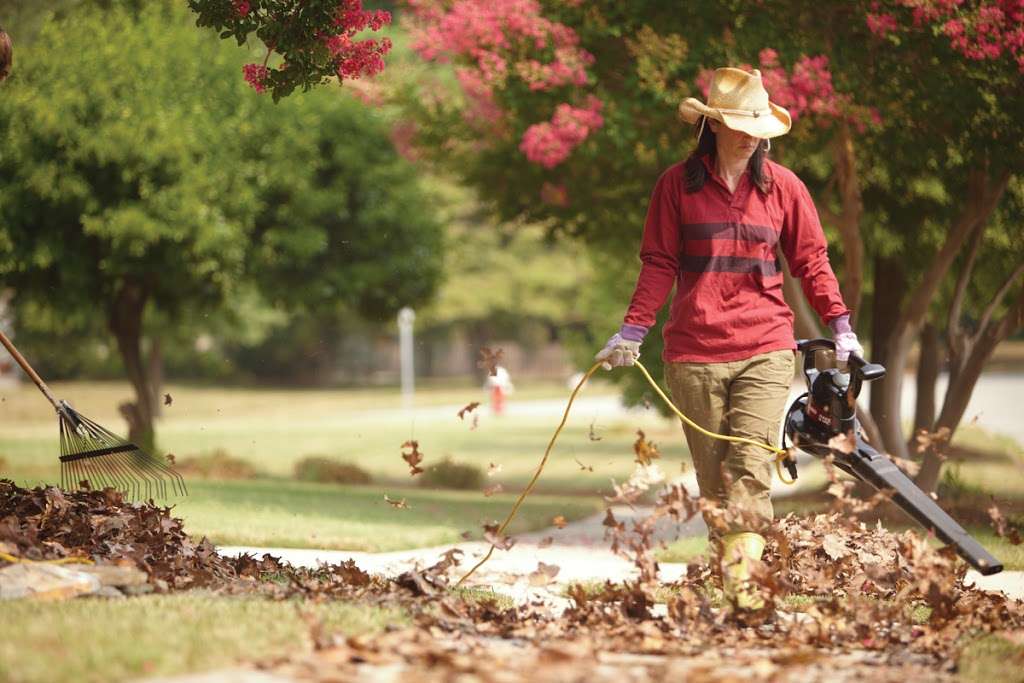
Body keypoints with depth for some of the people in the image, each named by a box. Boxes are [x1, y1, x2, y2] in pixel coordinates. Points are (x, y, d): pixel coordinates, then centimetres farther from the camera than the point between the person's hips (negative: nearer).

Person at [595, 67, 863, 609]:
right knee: (713, 478, 3)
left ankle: (741, 580, -19)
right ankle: (724, 586, 10)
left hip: (765, 350, 0)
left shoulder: (783, 186, 7)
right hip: (694, 353, 0)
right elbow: (659, 264, 6)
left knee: (750, 469, -13)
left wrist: (840, 327, 10)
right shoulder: (677, 185, 4)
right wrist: (632, 332, -2)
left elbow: (810, 261, 14)